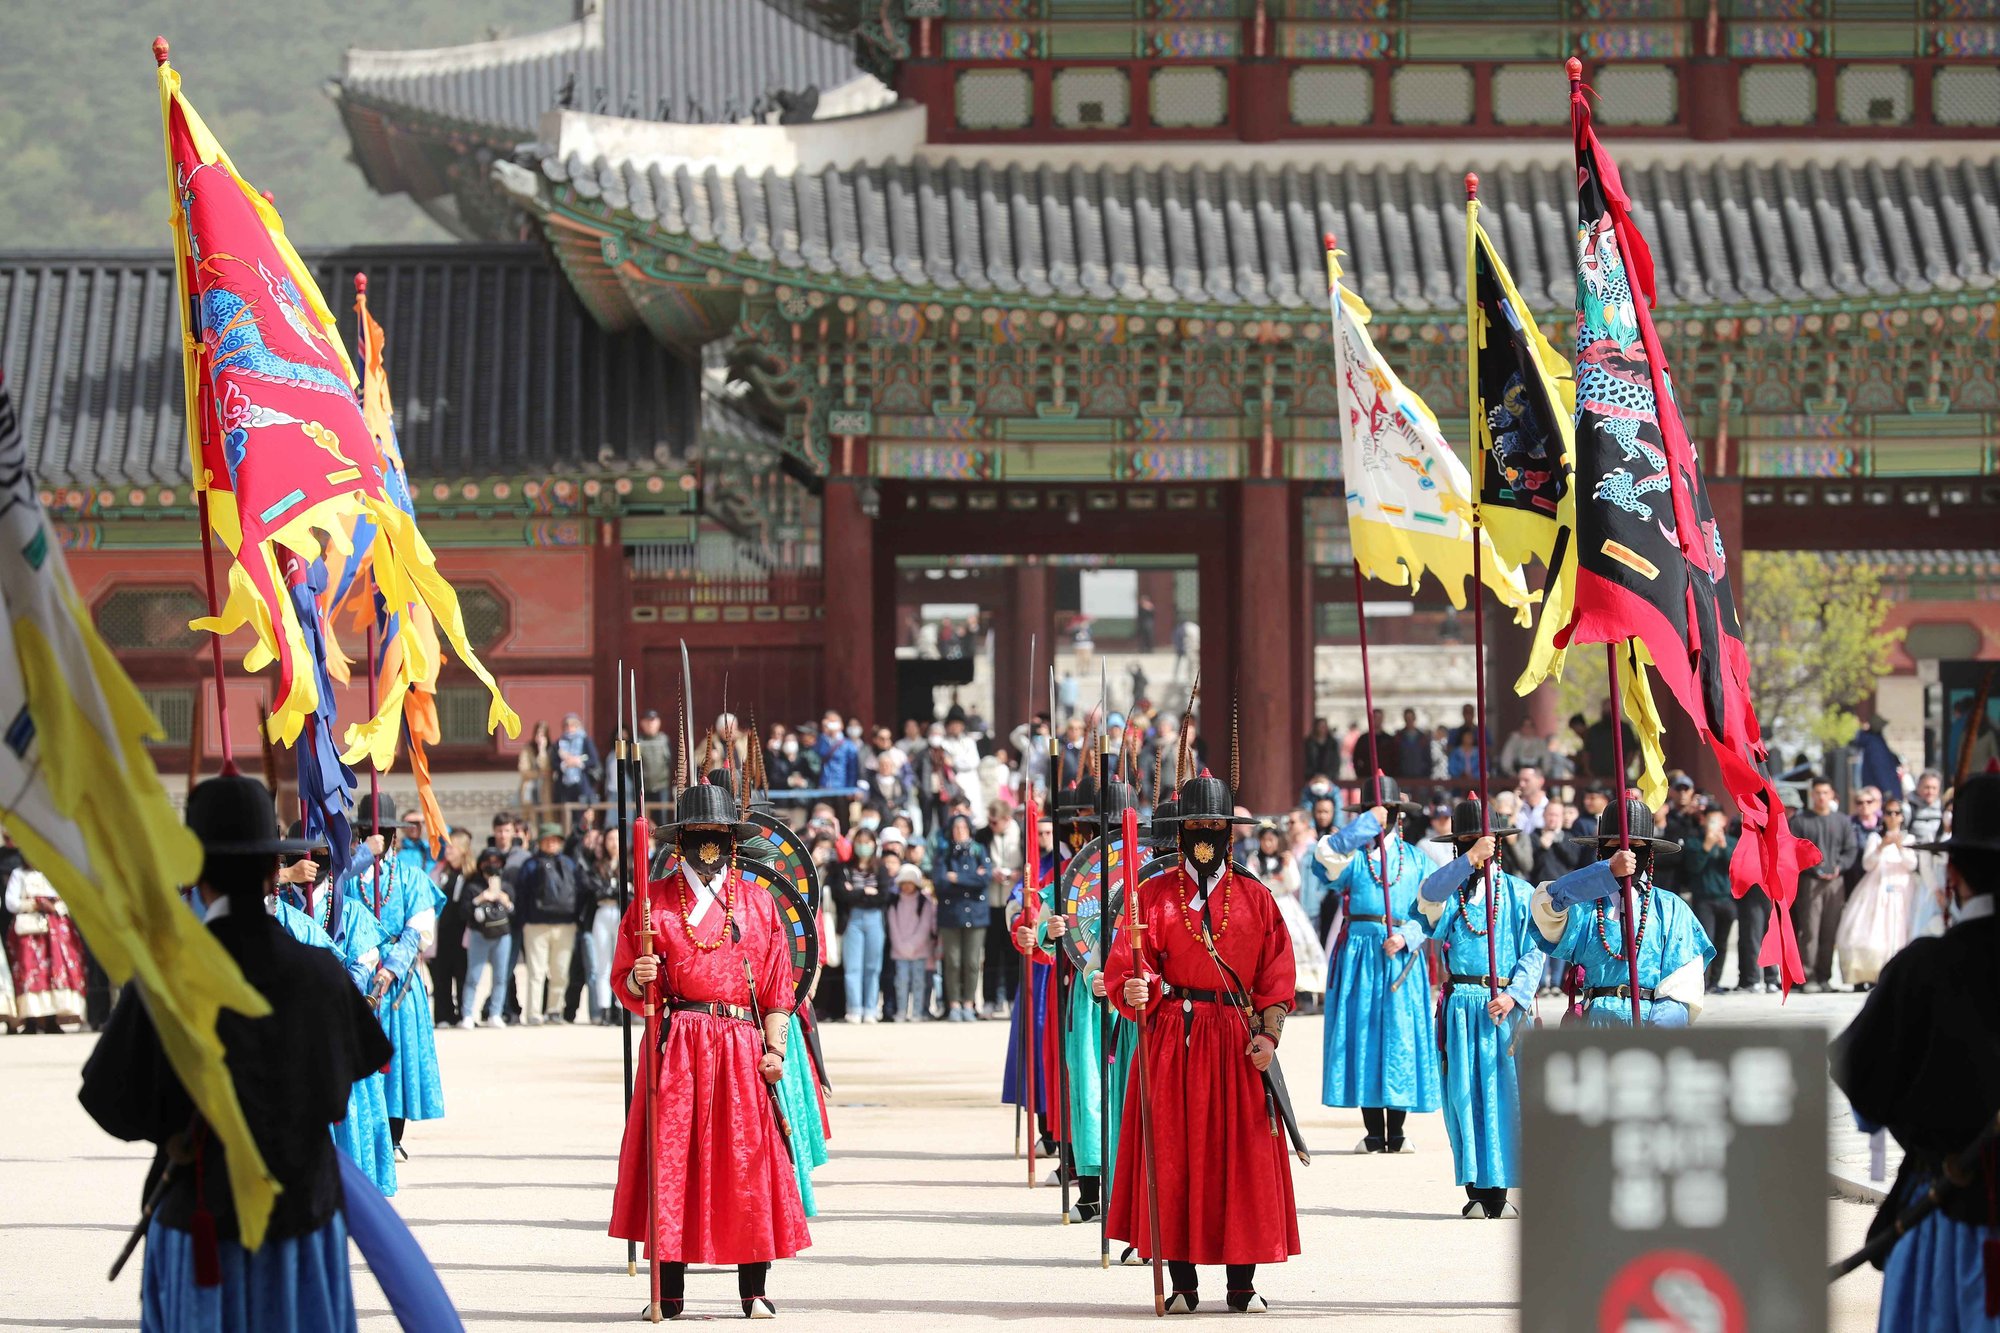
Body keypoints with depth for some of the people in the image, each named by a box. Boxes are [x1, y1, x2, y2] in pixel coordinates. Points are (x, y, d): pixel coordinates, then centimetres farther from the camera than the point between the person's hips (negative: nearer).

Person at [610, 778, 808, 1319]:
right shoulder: (652, 900, 9)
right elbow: (625, 981, 9)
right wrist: (638, 979, -14)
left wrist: (774, 1048, -1)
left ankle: (754, 1290, 4)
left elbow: (777, 987, 11)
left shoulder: (757, 903, 13)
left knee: (748, 1159, -3)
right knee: (670, 1158, -5)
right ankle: (670, 1291, -1)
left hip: (742, 1047, 1)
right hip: (675, 1046, -1)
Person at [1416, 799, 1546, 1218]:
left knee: (1505, 1093, -5)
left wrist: (1514, 994, -11)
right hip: (1461, 1006, 0)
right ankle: (1477, 1191, 2)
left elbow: (1534, 950, 3)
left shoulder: (1518, 893, 10)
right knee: (1465, 1093, -2)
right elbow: (1429, 894, -18)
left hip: (1507, 1007, 0)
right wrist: (1471, 860, -28)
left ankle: (1499, 1191, -1)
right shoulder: (1448, 891, 8)